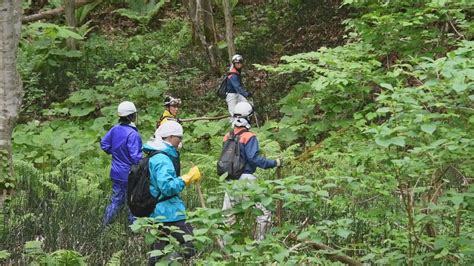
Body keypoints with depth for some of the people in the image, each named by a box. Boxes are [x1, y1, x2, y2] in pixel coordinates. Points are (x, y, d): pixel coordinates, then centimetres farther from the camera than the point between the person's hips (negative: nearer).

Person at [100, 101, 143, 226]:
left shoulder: (115, 129, -1)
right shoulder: (133, 134, -23)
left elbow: (104, 144, 9)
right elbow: (135, 157, -24)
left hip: (116, 173, 7)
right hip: (130, 175, -7)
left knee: (116, 200, 16)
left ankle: (105, 225, 16)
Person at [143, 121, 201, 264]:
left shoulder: (153, 155, 13)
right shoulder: (163, 159, -19)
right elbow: (167, 187, -28)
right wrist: (187, 178, -21)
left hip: (158, 213, 11)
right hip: (169, 213, -11)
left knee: (159, 252, 18)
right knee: (189, 247, -12)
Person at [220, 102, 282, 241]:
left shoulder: (227, 137, 8)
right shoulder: (249, 137, -12)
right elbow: (254, 158, -21)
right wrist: (274, 163, -14)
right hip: (245, 179, -7)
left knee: (227, 216, 13)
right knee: (265, 213, 1)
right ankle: (259, 242, -4)